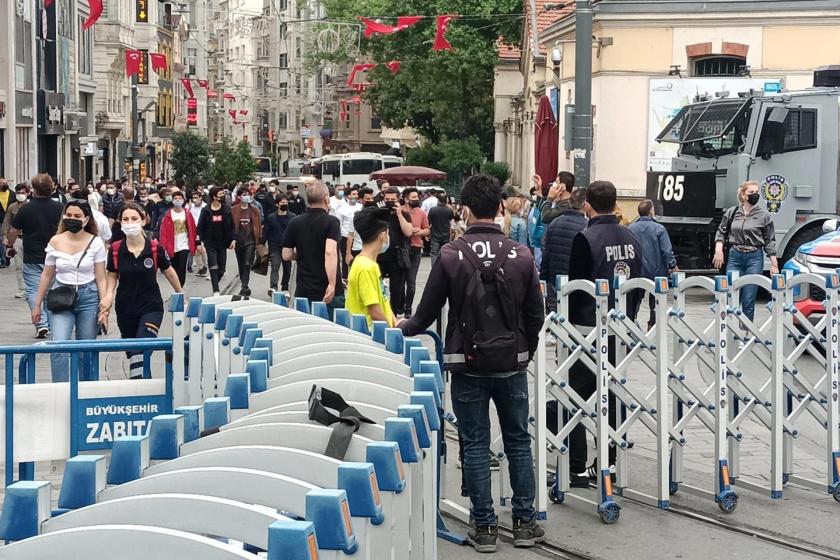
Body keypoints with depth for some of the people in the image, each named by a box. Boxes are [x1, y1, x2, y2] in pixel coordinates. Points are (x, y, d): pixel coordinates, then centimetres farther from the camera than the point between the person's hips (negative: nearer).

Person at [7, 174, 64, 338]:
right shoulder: (59, 208, -4)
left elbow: (14, 230, 0)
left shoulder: (26, 209, -9)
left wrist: (9, 246, 17)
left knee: (33, 291, 1)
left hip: (32, 258, -3)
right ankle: (52, 324, 20)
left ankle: (41, 324, -11)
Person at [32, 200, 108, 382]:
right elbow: (47, 275, 11)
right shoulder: (56, 241, 3)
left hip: (88, 297, -1)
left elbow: (100, 278, 0)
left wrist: (104, 303, -10)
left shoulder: (95, 242, -3)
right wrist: (37, 304, 12)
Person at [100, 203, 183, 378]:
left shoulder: (155, 248, -10)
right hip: (125, 309, 3)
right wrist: (108, 300, -12)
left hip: (151, 307, -3)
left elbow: (169, 273, 6)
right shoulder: (115, 250, -5)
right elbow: (112, 278, 6)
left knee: (140, 353, -17)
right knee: (132, 354, 12)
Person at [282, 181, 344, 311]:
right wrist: (332, 284, -26)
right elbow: (330, 252, -24)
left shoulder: (294, 223, 3)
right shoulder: (331, 222, -10)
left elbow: (286, 255, 4)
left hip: (303, 290, 4)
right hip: (331, 292, -4)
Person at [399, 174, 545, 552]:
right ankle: (524, 523, 19)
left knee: (476, 445, 7)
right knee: (518, 442, 14)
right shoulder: (521, 255, -5)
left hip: (468, 366, -1)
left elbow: (427, 312, -2)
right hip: (512, 364, 2)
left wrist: (404, 328, 19)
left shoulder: (450, 255, -10)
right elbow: (535, 315, 2)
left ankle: (483, 527, 11)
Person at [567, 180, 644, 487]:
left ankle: (576, 468, -2)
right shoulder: (631, 239, 7)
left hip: (588, 329, -6)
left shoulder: (586, 238, -14)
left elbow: (577, 288, -11)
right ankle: (608, 462, 19)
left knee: (577, 396, -1)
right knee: (612, 396, 14)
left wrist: (569, 324, 0)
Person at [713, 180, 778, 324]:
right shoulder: (731, 213, 7)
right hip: (734, 257, 2)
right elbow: (721, 232, 13)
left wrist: (774, 264, -1)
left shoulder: (764, 215, 2)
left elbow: (769, 241, 3)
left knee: (749, 300, -1)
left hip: (754, 258, -2)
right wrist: (718, 250, -4)